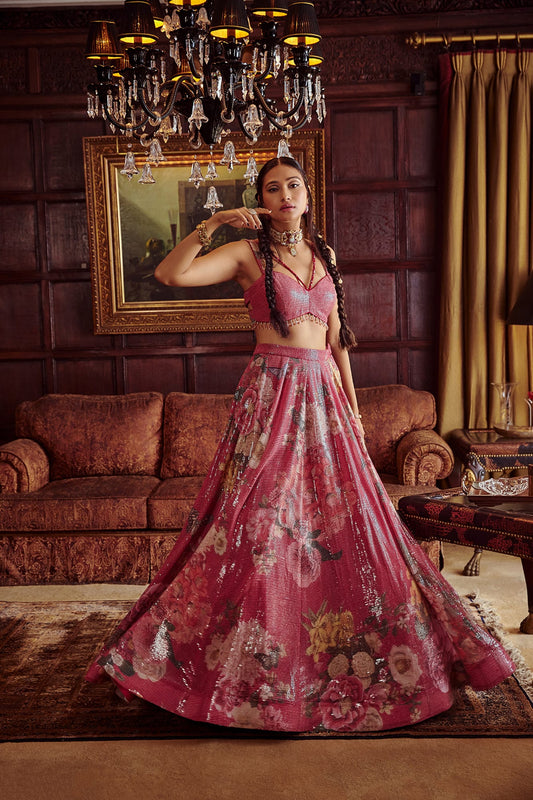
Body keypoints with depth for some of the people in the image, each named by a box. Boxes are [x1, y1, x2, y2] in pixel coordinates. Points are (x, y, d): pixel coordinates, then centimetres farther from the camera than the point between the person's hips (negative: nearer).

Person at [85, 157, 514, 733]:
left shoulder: (324, 254, 15)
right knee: (259, 519, -7)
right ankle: (251, 662, 8)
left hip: (323, 393, 5)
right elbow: (169, 274, -12)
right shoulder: (248, 253, 1)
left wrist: (352, 404, 13)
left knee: (345, 519, 8)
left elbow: (335, 336, 17)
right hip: (271, 391, -5)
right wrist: (210, 225, -19)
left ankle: (352, 653, 25)